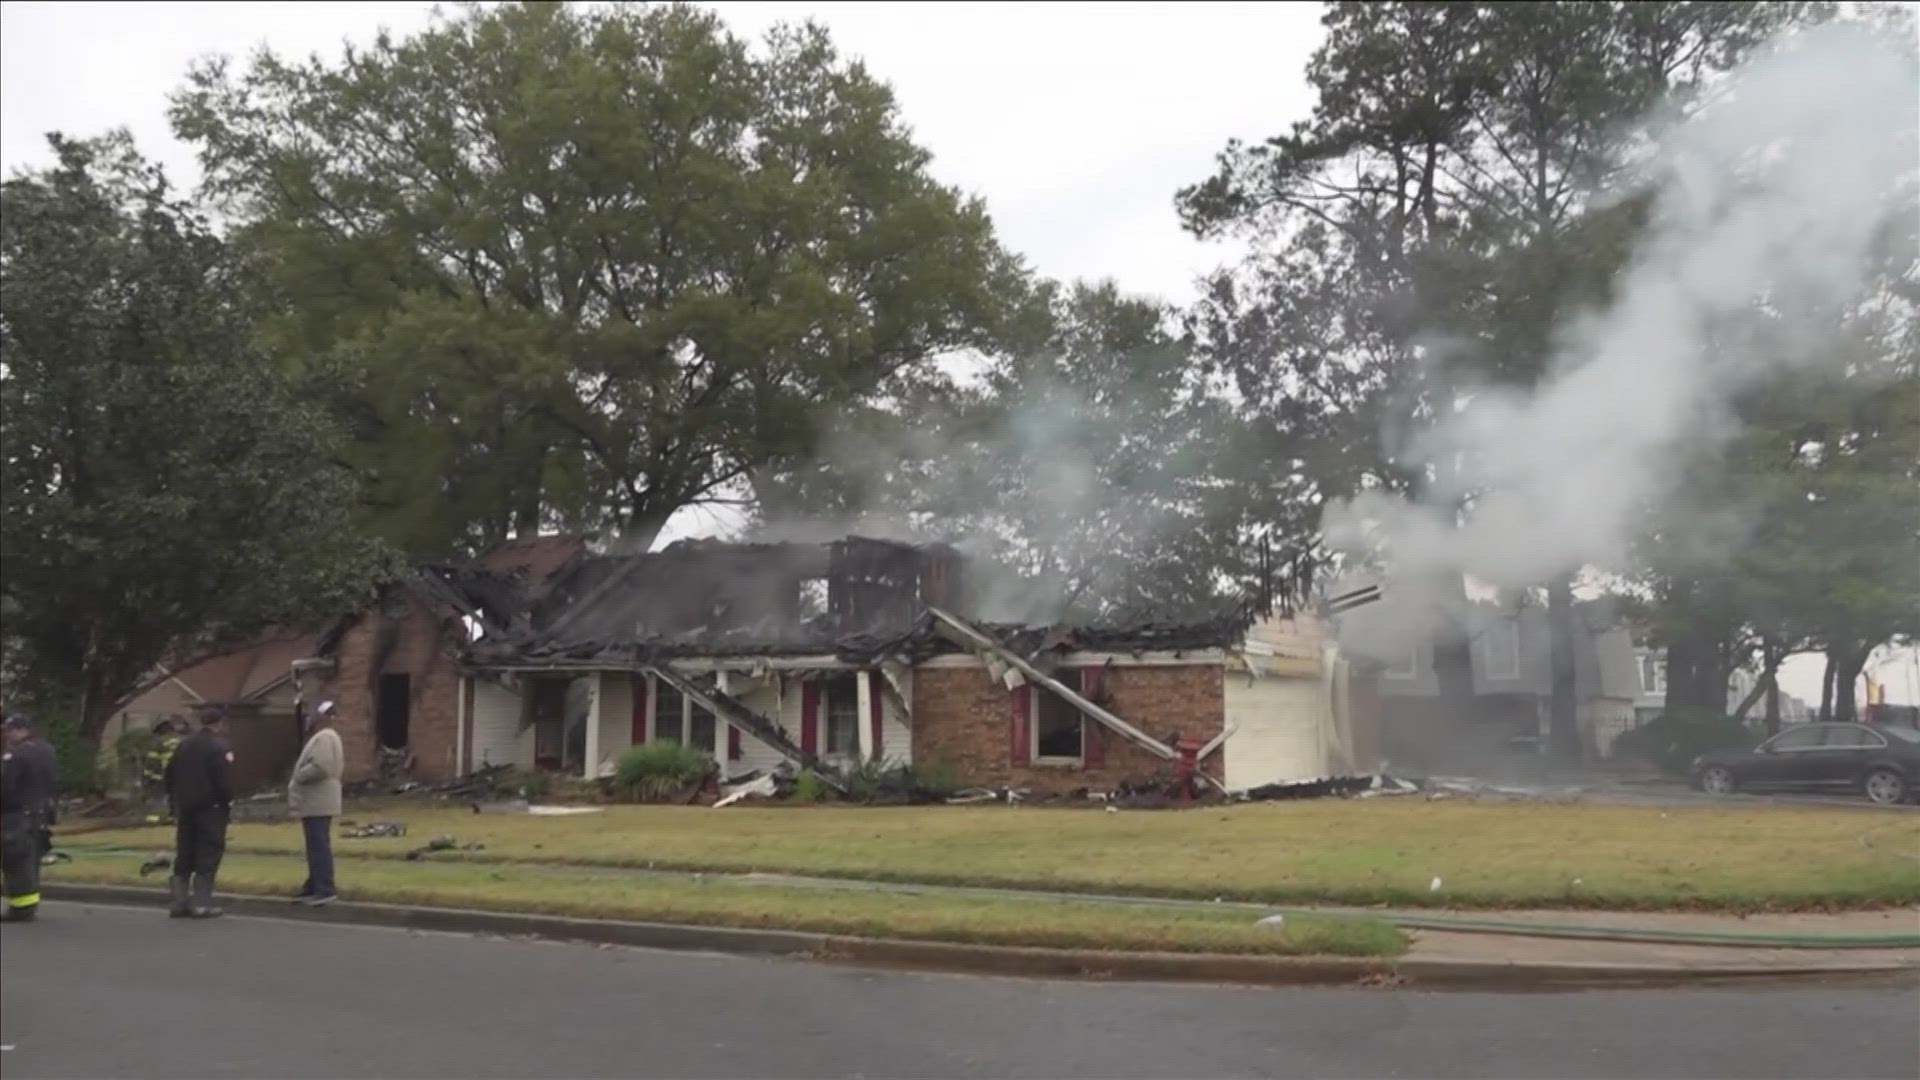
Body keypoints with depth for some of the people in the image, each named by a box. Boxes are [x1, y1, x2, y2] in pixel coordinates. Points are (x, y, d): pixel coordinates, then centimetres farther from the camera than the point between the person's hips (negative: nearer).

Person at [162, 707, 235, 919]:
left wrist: (174, 802, 19)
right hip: (211, 808, -7)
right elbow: (225, 781, -19)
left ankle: (179, 903, 14)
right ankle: (200, 904, -6)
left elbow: (169, 775, 15)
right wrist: (229, 804, -7)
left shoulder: (184, 745, 12)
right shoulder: (220, 747, -12)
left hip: (185, 808, 7)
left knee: (184, 857, 13)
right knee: (207, 857, -3)